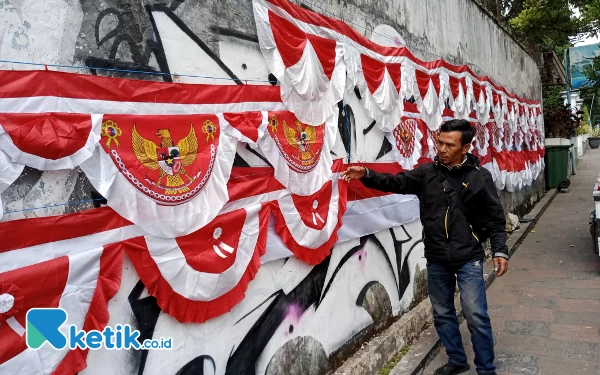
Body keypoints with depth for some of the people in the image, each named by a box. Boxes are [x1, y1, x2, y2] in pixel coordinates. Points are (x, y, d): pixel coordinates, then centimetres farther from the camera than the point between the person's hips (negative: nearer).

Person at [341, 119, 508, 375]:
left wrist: (500, 251, -5)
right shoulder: (427, 172, 0)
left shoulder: (479, 176, -5)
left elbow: (495, 217, -1)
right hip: (436, 258, 3)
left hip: (468, 258, -3)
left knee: (476, 315, 0)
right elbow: (396, 182, -5)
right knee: (442, 314, 16)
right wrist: (366, 175, -20)